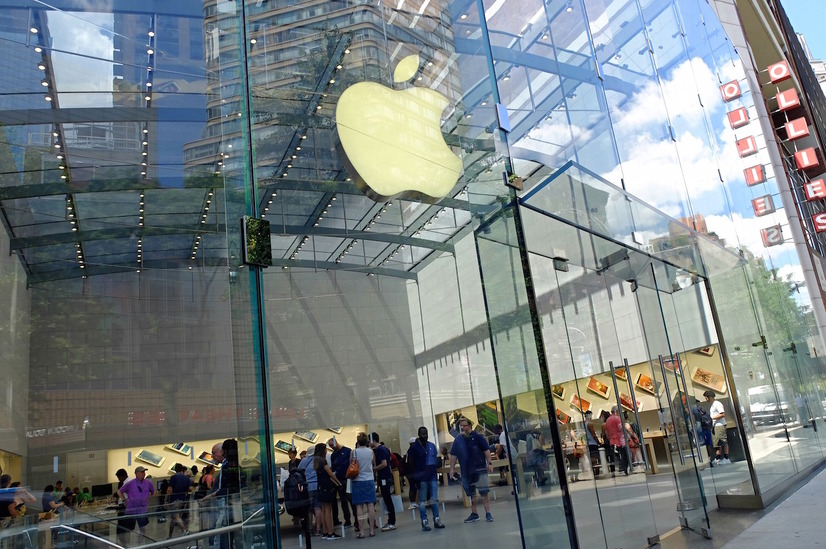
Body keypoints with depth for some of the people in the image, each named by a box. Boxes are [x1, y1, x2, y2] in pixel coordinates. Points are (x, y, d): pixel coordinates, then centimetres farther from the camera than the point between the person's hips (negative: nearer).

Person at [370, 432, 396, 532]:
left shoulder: (380, 450, -16)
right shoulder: (383, 448, 14)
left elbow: (384, 464, -24)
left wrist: (373, 469, -14)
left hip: (384, 478, -10)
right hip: (385, 477, 10)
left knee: (387, 500, -6)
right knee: (387, 500, 13)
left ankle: (392, 523, -2)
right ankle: (391, 521, 19)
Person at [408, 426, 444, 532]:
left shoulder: (432, 445, 11)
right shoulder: (414, 447, -4)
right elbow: (410, 462, -3)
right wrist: (416, 473, -8)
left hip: (432, 476, 5)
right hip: (422, 478, -4)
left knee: (434, 499, 8)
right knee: (422, 501, 2)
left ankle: (436, 520, 17)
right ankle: (424, 522, 6)